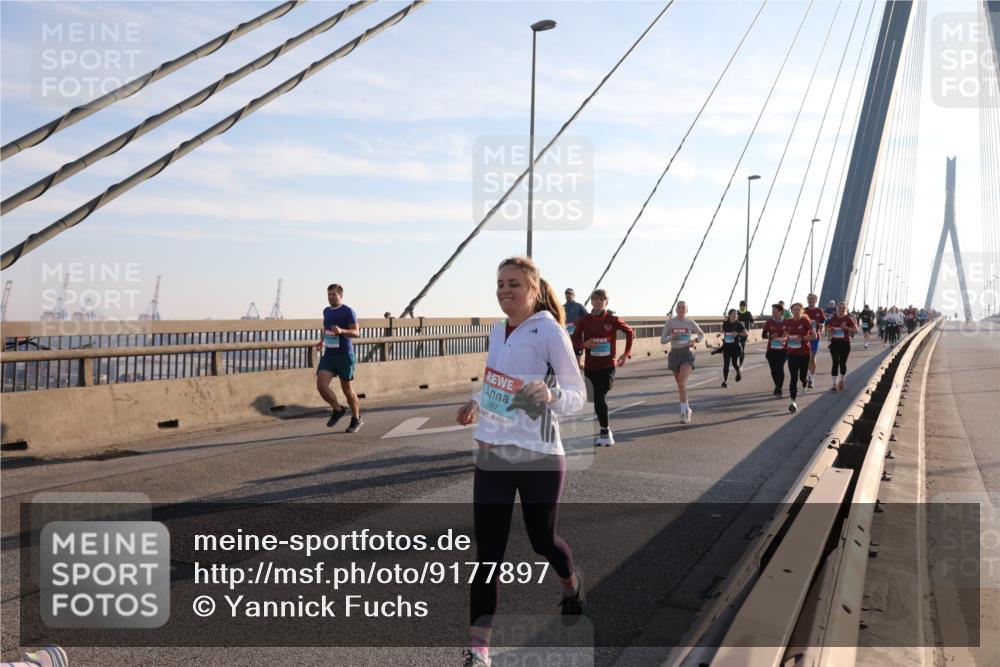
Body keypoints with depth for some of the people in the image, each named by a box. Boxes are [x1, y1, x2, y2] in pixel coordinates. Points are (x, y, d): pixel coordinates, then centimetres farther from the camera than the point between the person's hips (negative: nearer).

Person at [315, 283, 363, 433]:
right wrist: (321, 341, 11)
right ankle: (338, 410, 14)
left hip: (344, 355, -5)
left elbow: (356, 332, -13)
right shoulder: (326, 311, 12)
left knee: (348, 390, 3)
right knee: (321, 386, -10)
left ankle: (356, 420, 23)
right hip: (328, 354, 6)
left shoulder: (348, 311, -8)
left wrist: (341, 331, -30)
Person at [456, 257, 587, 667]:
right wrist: (477, 406, 12)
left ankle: (571, 586, 49)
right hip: (491, 455, 5)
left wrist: (550, 394, -32)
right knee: (487, 552, 0)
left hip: (539, 456, -5)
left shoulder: (549, 330, -11)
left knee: (542, 539, 15)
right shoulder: (497, 332, 8)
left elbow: (577, 395, -13)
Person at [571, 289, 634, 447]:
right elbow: (574, 340, 4)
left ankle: (604, 432, 0)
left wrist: (626, 353, 2)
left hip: (608, 366, -2)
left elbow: (630, 332, 8)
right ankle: (605, 431, 20)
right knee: (597, 399, 5)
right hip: (590, 367, 3)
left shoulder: (613, 319, -3)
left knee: (600, 398, -13)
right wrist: (584, 344, -17)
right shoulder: (585, 320, 1)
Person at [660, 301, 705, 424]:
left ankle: (684, 412, -15)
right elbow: (662, 340, 2)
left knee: (682, 382, -19)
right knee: (680, 384, 12)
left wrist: (695, 341, -6)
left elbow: (702, 335, 15)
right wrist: (671, 337, -17)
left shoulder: (690, 322, 0)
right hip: (674, 354, 3)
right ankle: (687, 409, 30)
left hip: (687, 353, -3)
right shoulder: (669, 322, 2)